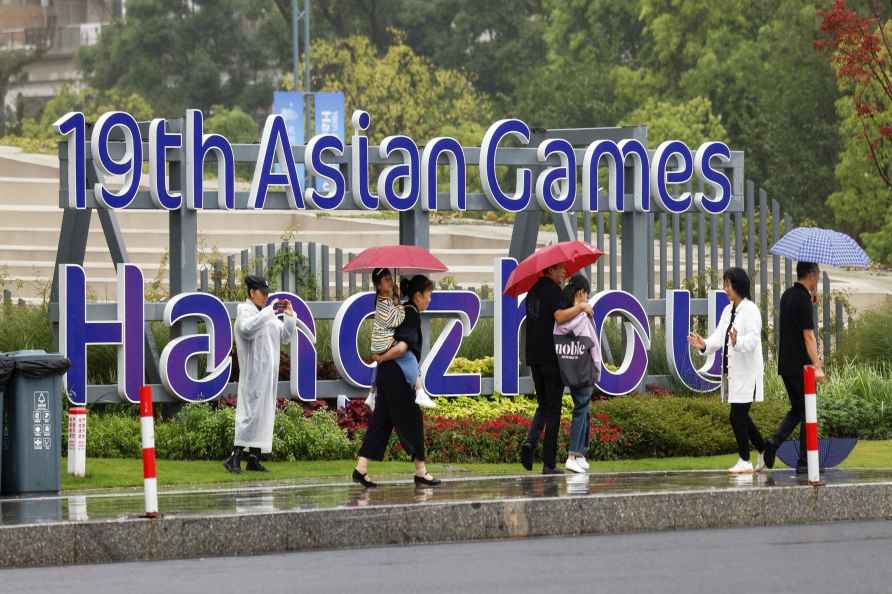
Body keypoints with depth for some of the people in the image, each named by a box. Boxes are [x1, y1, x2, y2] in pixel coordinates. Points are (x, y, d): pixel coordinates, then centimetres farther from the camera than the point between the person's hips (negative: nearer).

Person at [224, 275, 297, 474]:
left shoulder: (267, 314, 18)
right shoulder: (245, 311, -5)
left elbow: (285, 337, 19)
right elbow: (248, 328, -28)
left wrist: (289, 316, 6)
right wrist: (269, 311, -25)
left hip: (269, 374, 8)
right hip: (253, 373, -8)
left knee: (265, 413, 6)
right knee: (250, 412, -12)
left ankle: (254, 458, 8)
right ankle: (235, 457, -11)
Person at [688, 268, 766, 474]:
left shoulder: (750, 310, -11)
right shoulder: (728, 311, 15)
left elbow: (753, 339, -21)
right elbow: (719, 337, 9)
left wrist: (737, 341, -41)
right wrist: (704, 344, -10)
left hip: (747, 372, -8)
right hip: (732, 372, 8)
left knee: (738, 417, -8)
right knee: (741, 417, 13)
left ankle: (744, 461, 0)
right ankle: (764, 453, 27)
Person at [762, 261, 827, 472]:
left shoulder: (787, 296, 11)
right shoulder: (803, 300, -16)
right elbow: (808, 335, -22)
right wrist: (817, 367, -25)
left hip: (785, 365, 8)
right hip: (800, 366, -8)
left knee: (797, 409, 18)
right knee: (807, 413, 1)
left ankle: (774, 441, -2)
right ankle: (804, 462, 4)